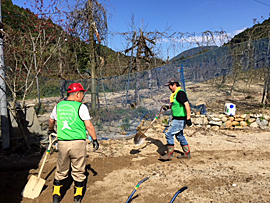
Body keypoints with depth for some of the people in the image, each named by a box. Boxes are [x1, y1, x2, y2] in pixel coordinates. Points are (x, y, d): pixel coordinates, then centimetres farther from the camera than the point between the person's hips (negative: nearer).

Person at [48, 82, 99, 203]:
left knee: (61, 170, 19)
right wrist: (95, 140, 0)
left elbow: (51, 120, 24)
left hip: (62, 143, 4)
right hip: (78, 142, -4)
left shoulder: (58, 106, 8)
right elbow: (89, 126, -10)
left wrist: (51, 130, 44)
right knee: (78, 171, 11)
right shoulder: (81, 107, -8)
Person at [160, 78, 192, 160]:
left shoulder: (180, 93, -18)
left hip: (180, 120, -11)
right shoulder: (175, 94, 14)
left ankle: (169, 154, 3)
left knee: (169, 134, -7)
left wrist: (188, 118, -28)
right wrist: (168, 107, 12)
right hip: (177, 119, 11)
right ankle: (187, 153, 28)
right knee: (179, 136, 18)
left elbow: (187, 105, -25)